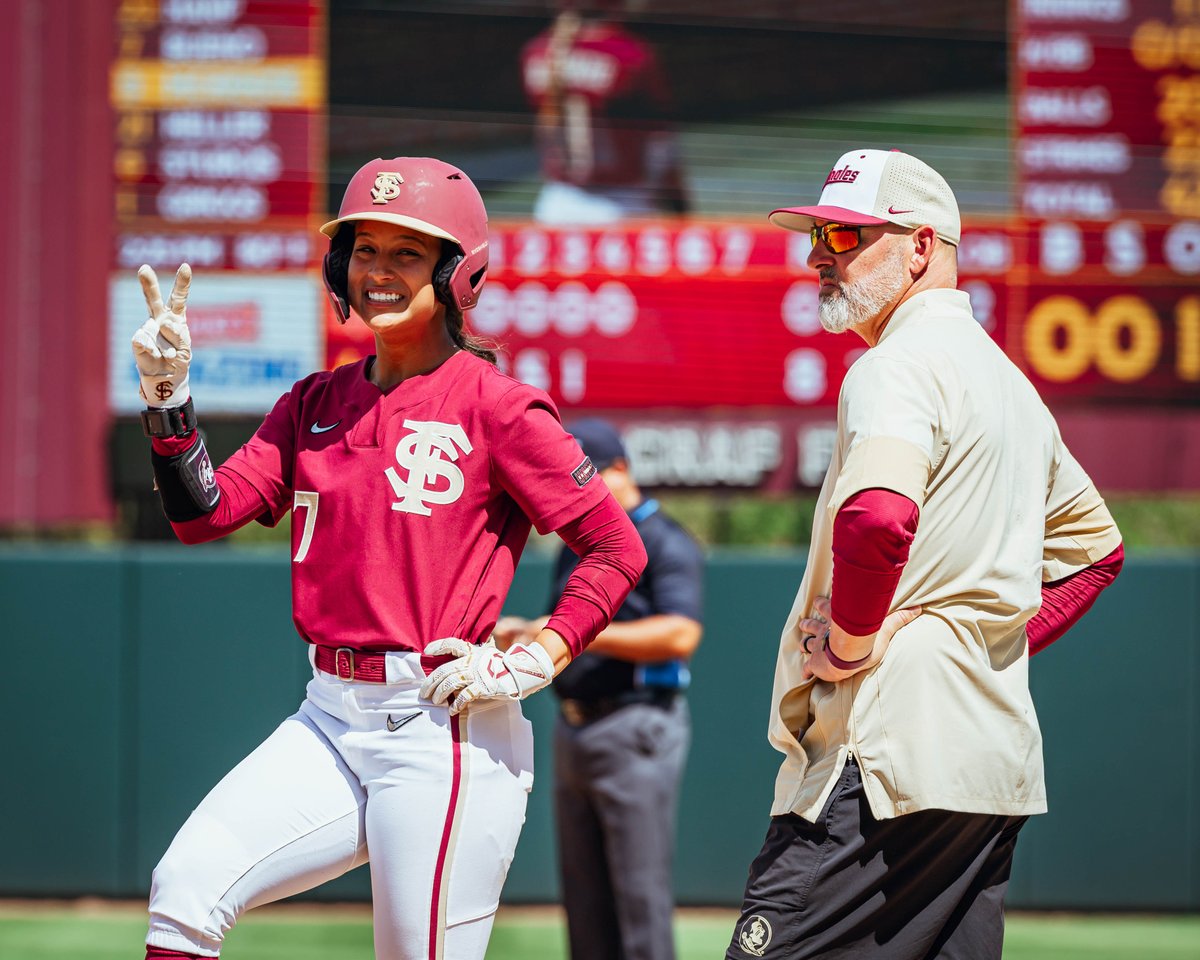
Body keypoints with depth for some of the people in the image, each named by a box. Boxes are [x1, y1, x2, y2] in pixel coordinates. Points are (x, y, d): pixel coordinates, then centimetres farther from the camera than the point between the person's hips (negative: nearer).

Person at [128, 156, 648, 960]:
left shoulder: (496, 407, -5)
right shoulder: (317, 404, 13)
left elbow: (618, 548, -5)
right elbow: (204, 513, 4)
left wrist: (535, 663, -12)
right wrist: (168, 395, -8)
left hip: (444, 727, -6)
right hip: (330, 721, 6)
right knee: (186, 886, -11)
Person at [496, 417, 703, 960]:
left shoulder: (666, 544, -8)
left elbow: (680, 635, -22)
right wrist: (524, 634, 4)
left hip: (637, 730, -9)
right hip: (573, 730, 9)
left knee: (639, 894, -8)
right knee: (584, 895, 10)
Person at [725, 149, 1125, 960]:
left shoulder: (899, 367, -9)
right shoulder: (1010, 381, 22)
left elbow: (878, 517, -30)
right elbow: (1095, 545, 33)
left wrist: (850, 644, -14)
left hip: (887, 764, -10)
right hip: (997, 763, 10)